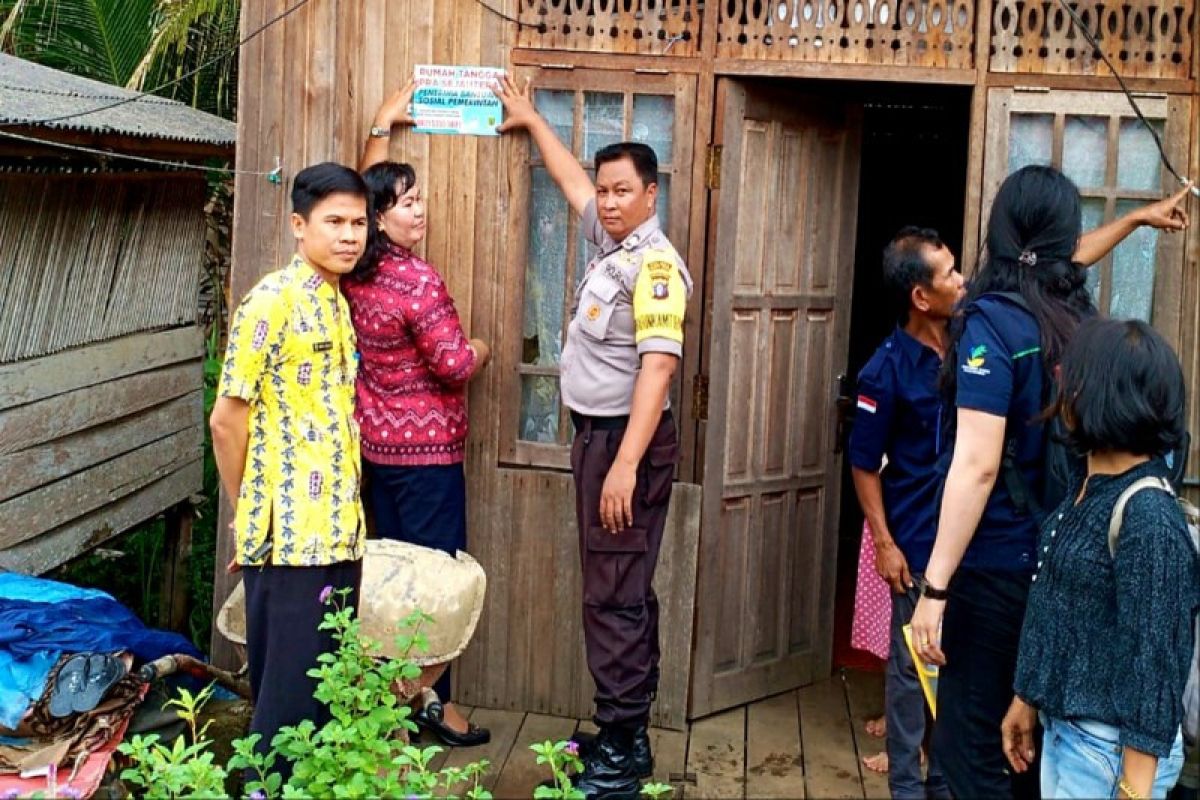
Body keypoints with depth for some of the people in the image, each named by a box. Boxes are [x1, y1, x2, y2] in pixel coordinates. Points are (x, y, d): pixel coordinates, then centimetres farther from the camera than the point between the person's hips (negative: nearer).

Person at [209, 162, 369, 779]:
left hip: (337, 533, 8)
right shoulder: (272, 301, -12)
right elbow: (228, 420, -12)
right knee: (289, 699, -1)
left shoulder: (336, 303, 13)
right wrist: (246, 517, -3)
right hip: (288, 537, -8)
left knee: (328, 691, 14)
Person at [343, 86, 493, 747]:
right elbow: (454, 365, -19)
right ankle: (432, 699, 6)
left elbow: (366, 188, 20)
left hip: (376, 442, 8)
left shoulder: (355, 272, 4)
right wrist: (480, 350, 3)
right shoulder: (418, 282, -20)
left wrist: (381, 126, 28)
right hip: (426, 446, -8)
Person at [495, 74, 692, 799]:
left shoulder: (654, 264, -15)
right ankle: (626, 736, 21)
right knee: (622, 592, 13)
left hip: (628, 439, -10)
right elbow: (572, 179, 31)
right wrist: (531, 121, 43)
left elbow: (658, 365, -23)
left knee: (616, 596, -8)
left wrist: (626, 463, -29)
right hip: (598, 433, 10)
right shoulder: (613, 240, 13)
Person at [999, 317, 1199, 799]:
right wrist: (1027, 699, 18)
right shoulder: (1085, 487, 4)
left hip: (1111, 746, -8)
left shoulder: (1147, 515, -22)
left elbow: (1155, 661, -22)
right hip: (1063, 728, 8)